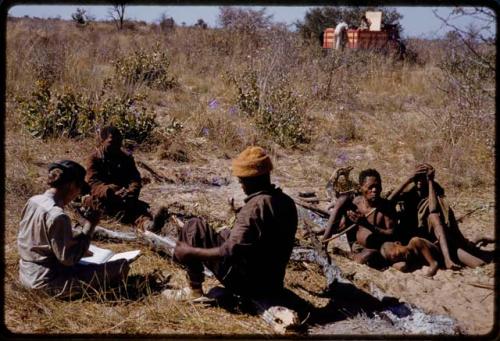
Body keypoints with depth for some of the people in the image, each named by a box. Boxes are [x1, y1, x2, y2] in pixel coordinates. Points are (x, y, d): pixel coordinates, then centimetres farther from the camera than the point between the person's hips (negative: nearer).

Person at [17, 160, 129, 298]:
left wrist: (80, 229, 10)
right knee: (121, 266, -13)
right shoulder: (57, 216, -25)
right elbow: (68, 258, -20)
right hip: (48, 283, -9)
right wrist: (88, 226, -14)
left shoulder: (33, 201, 1)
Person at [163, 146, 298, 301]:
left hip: (245, 283, -8)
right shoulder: (288, 203, 0)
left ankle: (195, 291, 7)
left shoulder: (254, 207, -25)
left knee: (194, 227, -1)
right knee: (226, 235, 30)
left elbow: (229, 253, -27)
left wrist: (190, 252, -15)